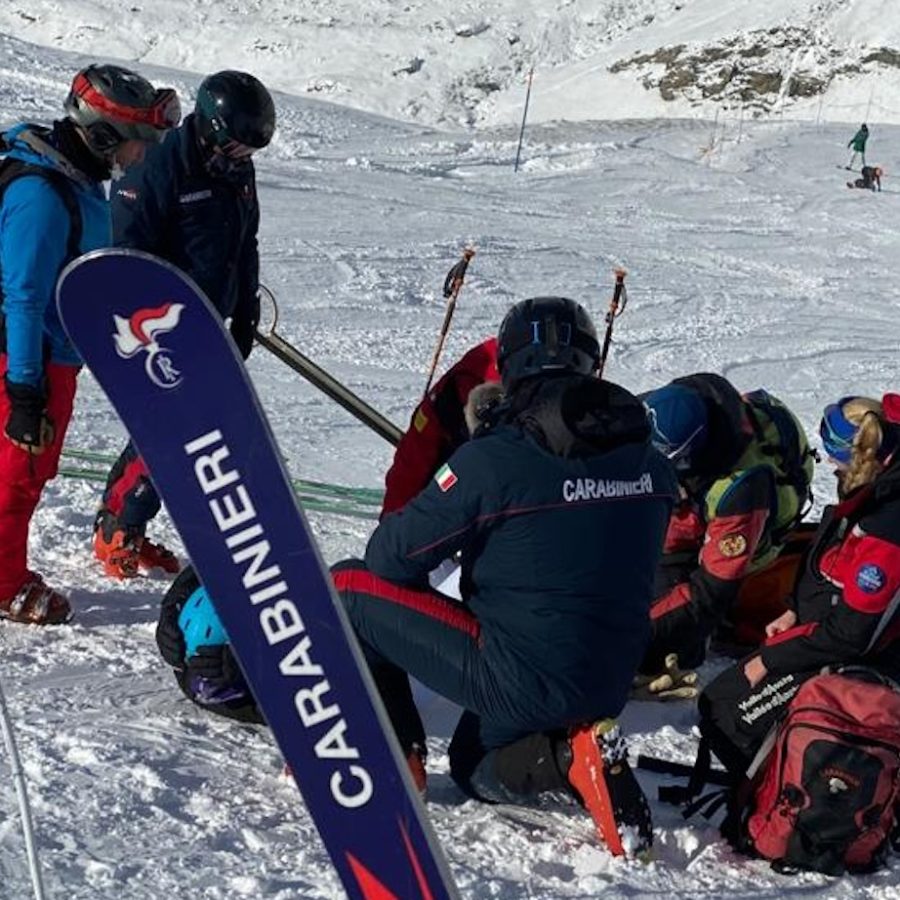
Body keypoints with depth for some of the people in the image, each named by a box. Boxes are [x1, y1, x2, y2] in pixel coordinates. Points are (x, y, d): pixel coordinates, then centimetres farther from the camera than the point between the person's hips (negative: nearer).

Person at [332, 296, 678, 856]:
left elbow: (390, 557, -9)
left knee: (348, 588, 6)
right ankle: (578, 746, 5)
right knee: (475, 771, 32)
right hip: (611, 683, 7)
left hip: (520, 679, -6)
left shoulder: (492, 461, -18)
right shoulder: (649, 462, 0)